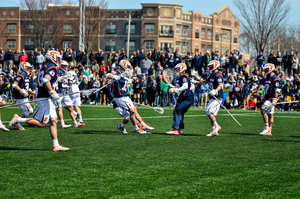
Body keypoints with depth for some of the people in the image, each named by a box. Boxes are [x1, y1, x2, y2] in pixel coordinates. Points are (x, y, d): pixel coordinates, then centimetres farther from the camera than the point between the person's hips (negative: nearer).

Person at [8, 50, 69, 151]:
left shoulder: (44, 68, 19)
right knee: (41, 123, -7)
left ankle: (56, 145, 3)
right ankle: (17, 119, -4)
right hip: (46, 99, -10)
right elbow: (46, 80, -26)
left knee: (53, 121, 6)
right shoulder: (53, 68, -11)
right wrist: (52, 92, -25)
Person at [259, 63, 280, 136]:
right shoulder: (268, 78, 17)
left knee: (263, 111, -18)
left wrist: (275, 100, -21)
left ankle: (267, 127, -15)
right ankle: (269, 131, 9)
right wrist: (265, 98, 24)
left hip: (271, 99, -9)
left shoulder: (275, 79, -13)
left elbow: (277, 90, -18)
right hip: (267, 98, 9)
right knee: (270, 114, 9)